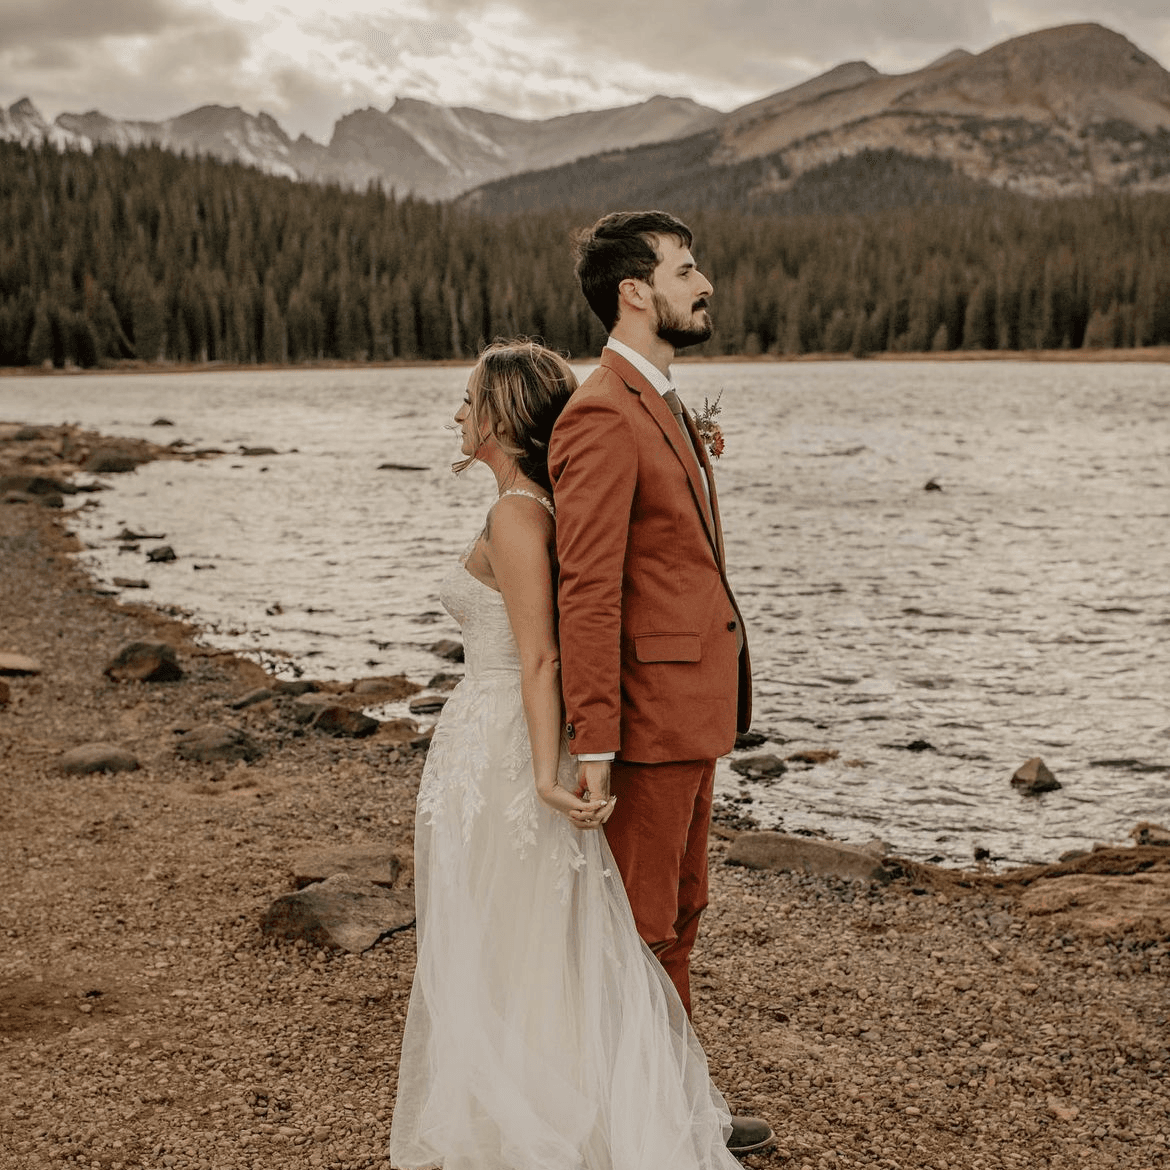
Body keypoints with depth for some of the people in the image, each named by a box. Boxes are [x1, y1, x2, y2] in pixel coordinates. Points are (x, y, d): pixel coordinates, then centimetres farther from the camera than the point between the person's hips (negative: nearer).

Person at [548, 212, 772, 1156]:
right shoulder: (602, 417, -18)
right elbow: (586, 591, -21)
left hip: (690, 703, 10)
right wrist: (593, 743, -22)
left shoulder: (660, 404, 14)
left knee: (677, 916, 20)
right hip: (650, 710, -10)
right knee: (637, 927, 3)